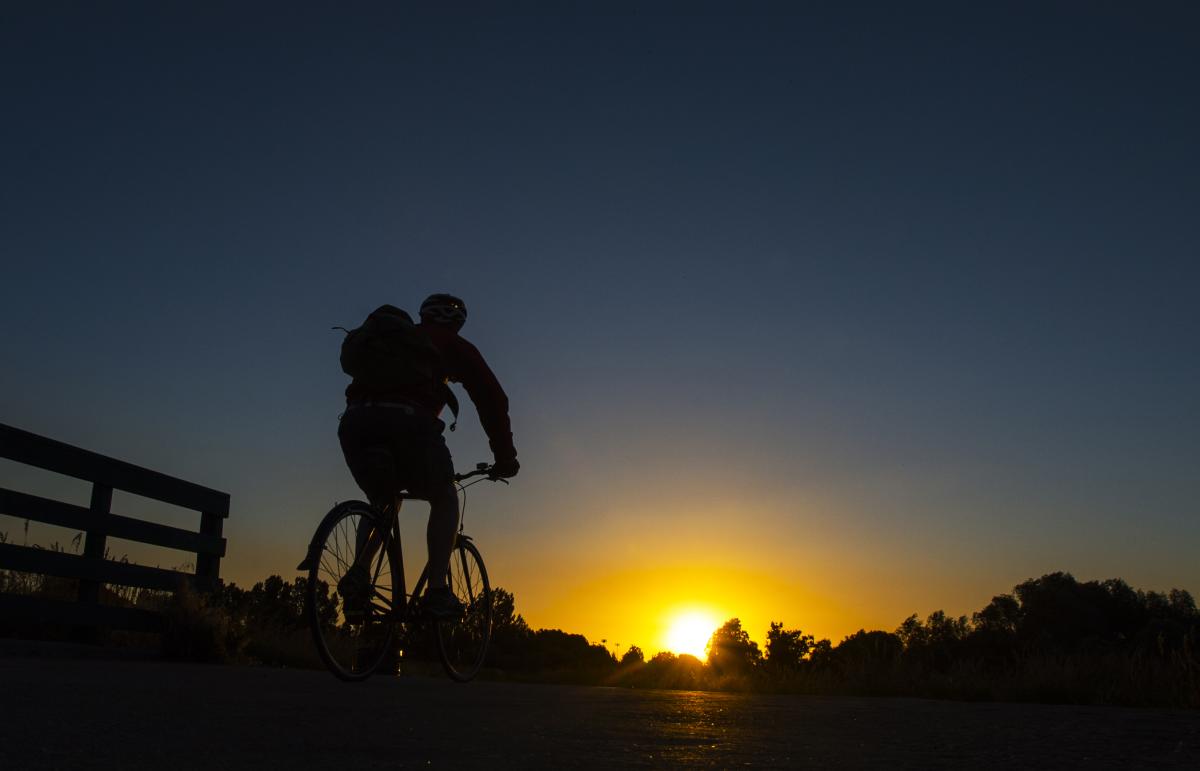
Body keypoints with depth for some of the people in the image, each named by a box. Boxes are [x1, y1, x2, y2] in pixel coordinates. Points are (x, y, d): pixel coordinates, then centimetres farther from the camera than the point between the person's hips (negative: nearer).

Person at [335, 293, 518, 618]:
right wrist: (505, 456, 21)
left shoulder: (389, 337, 38)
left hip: (354, 422, 5)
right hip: (407, 420, -5)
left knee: (382, 503, 26)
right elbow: (492, 397, 17)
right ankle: (437, 591, 1)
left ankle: (358, 572, 2)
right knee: (445, 500, 15)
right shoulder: (452, 345, 23)